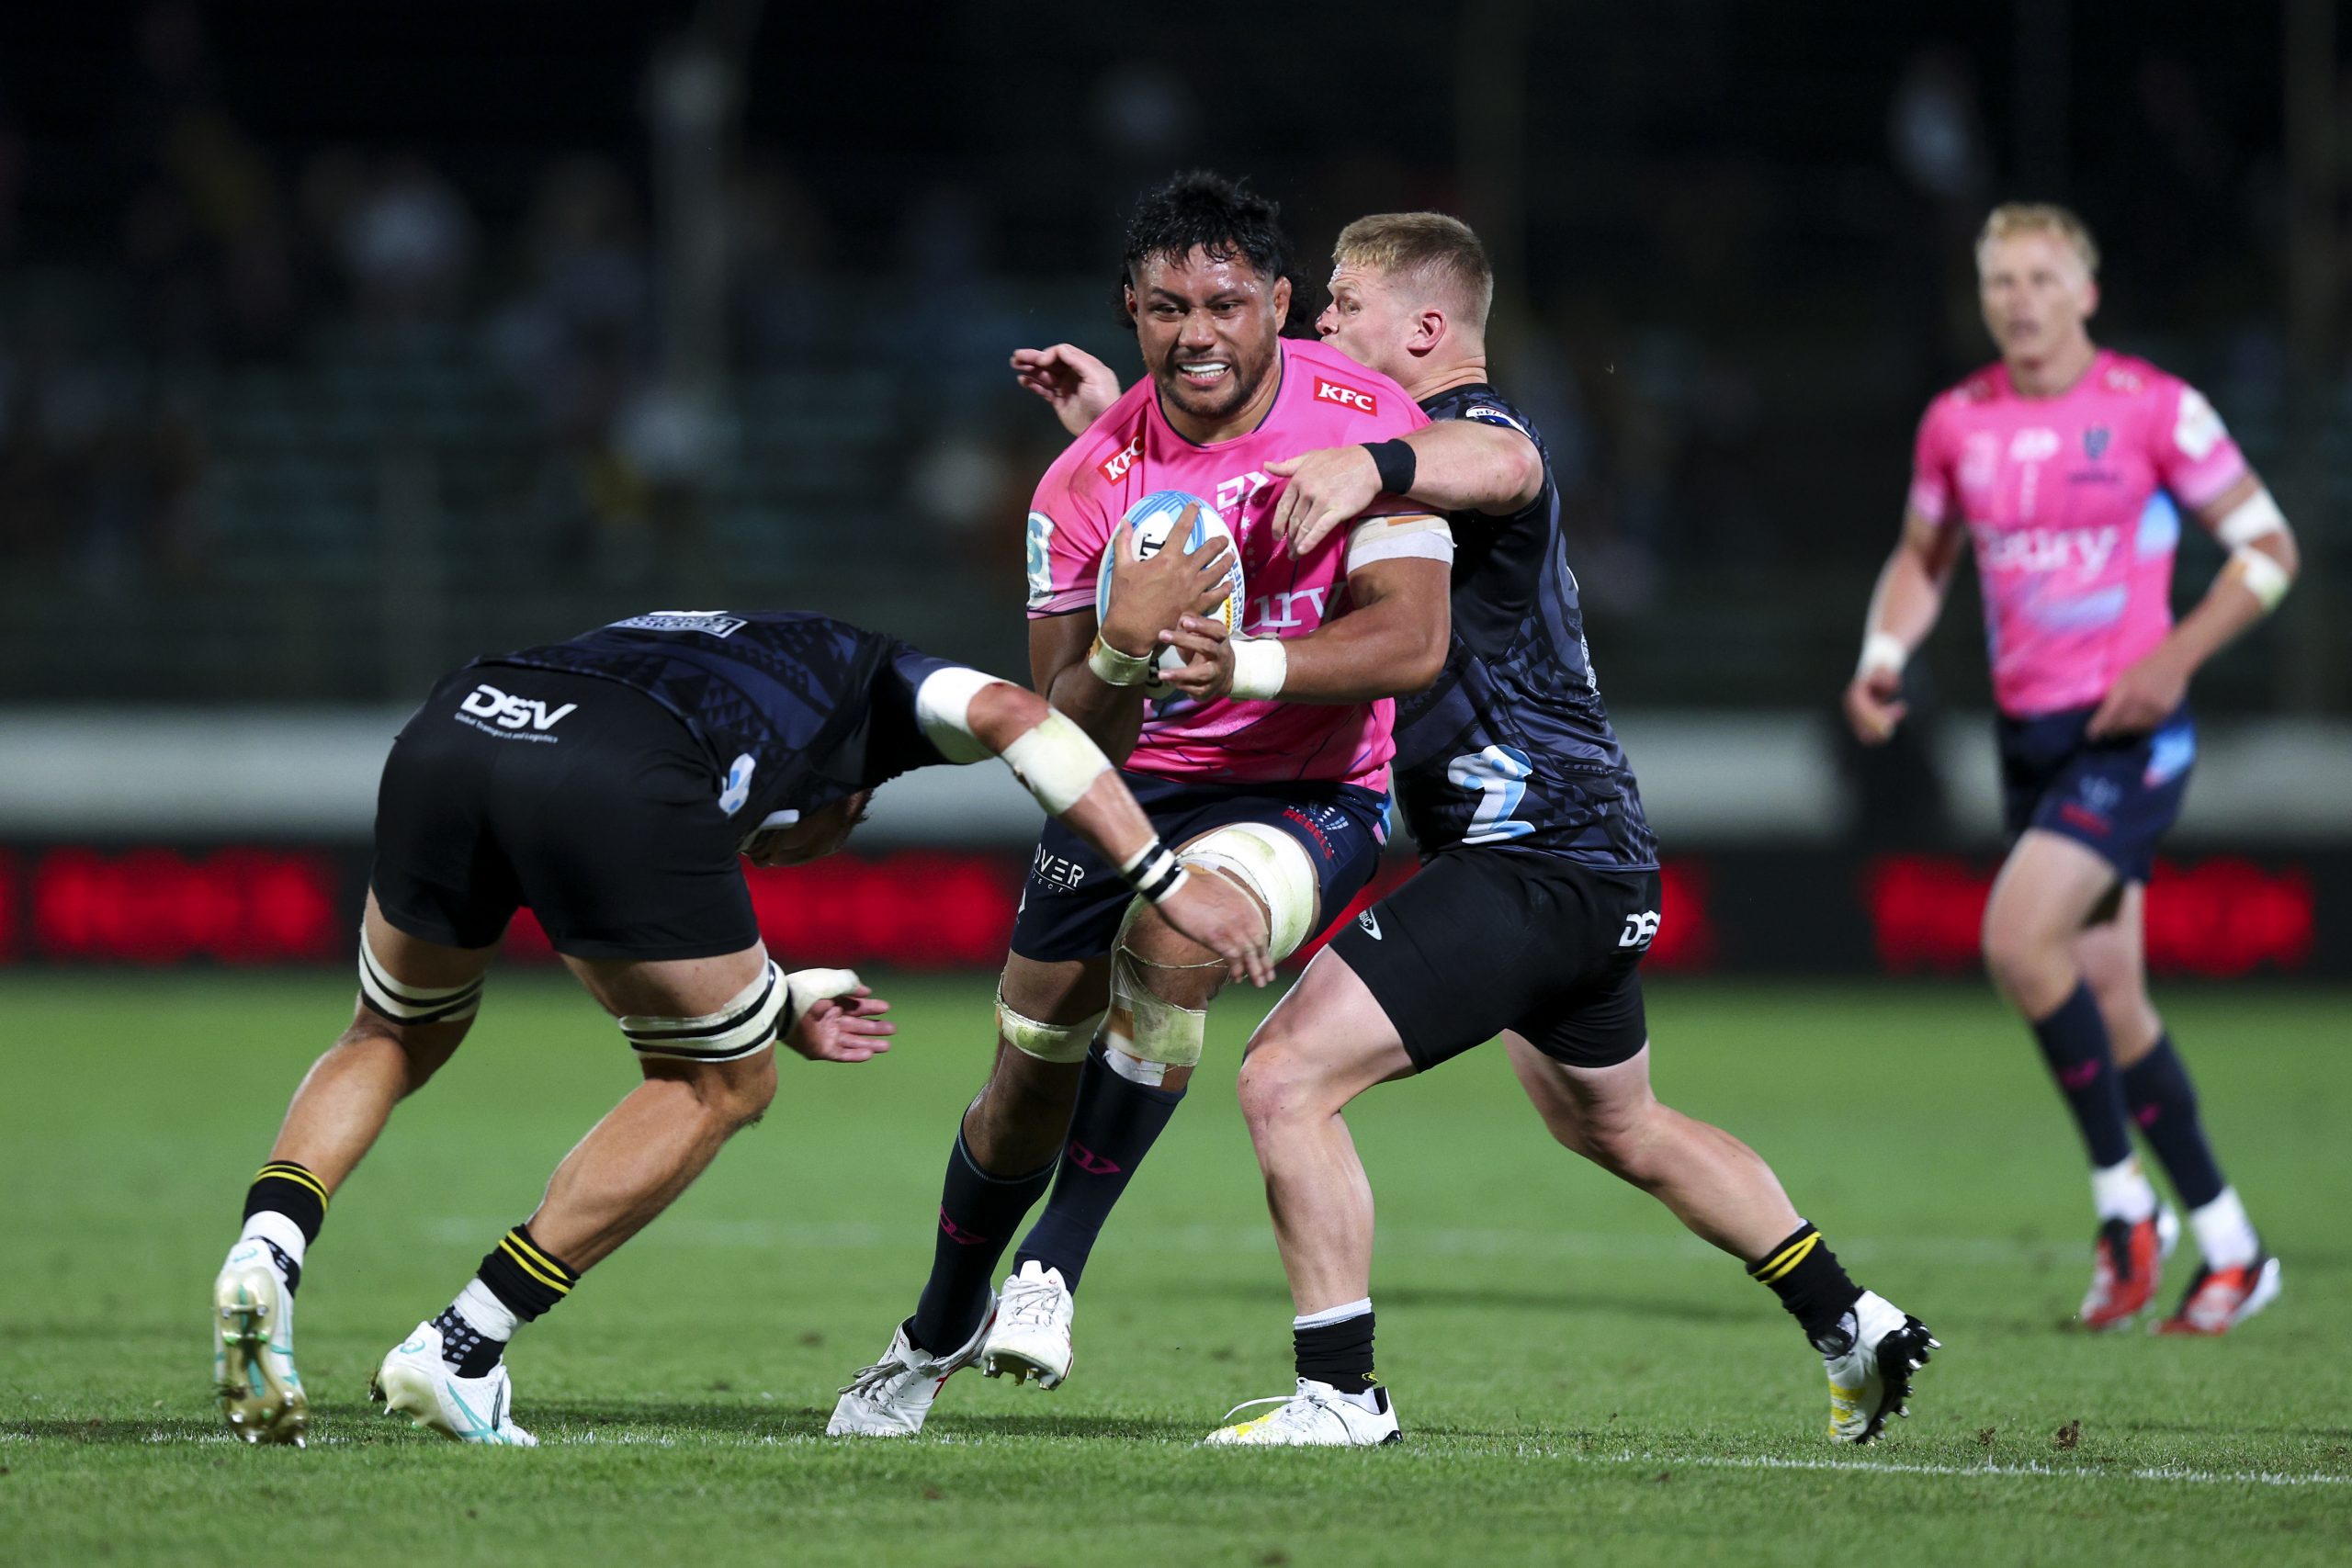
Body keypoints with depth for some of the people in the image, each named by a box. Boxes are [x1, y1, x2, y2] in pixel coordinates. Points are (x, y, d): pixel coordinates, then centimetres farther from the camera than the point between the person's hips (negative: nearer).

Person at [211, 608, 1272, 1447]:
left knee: (392, 1041, 31)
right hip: (607, 787, -5)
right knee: (722, 1083, 19)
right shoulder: (864, 676, 36)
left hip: (442, 737, 5)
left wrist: (777, 1004, 38)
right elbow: (1011, 716, 16)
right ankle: (458, 1351, 13)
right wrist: (1167, 881, 14)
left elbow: (604, 940, 37)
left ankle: (266, 1253, 3)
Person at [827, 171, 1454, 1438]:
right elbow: (1064, 732, -12)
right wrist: (1126, 647, -34)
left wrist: (1239, 664, -36)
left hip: (1307, 794, -3)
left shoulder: (1366, 421, -16)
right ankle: (940, 1331, 37)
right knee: (1030, 1083, 7)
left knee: (1174, 933, -33)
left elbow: (1412, 640, -22)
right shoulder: (1088, 483, -12)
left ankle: (1054, 1268, -18)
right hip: (1127, 788, 3)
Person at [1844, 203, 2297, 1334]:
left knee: (2019, 937, -22)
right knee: (2104, 992, 7)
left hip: (2131, 731, -6)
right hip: (2029, 733, 6)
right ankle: (2229, 1250, 18)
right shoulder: (1957, 424, 7)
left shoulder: (2153, 409, -8)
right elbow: (1921, 558, 21)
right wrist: (1881, 659, 3)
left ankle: (2124, 1201, -7)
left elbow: (2267, 546, -3)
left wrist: (2174, 658, -15)